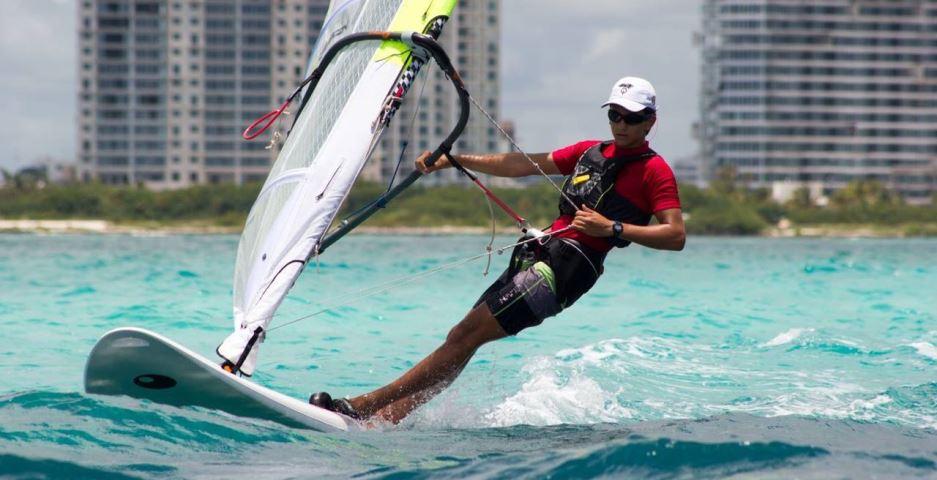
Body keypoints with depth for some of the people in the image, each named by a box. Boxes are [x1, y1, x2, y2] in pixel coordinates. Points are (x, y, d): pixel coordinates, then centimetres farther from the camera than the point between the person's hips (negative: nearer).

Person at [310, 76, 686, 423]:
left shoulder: (654, 170, 0)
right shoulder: (591, 152, 23)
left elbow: (676, 236, -9)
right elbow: (524, 164, 24)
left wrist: (612, 228, -18)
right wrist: (453, 160, 18)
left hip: (567, 265, -8)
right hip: (537, 254, 8)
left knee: (469, 334, -15)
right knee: (461, 337, -1)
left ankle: (370, 405, -18)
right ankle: (391, 415, -5)